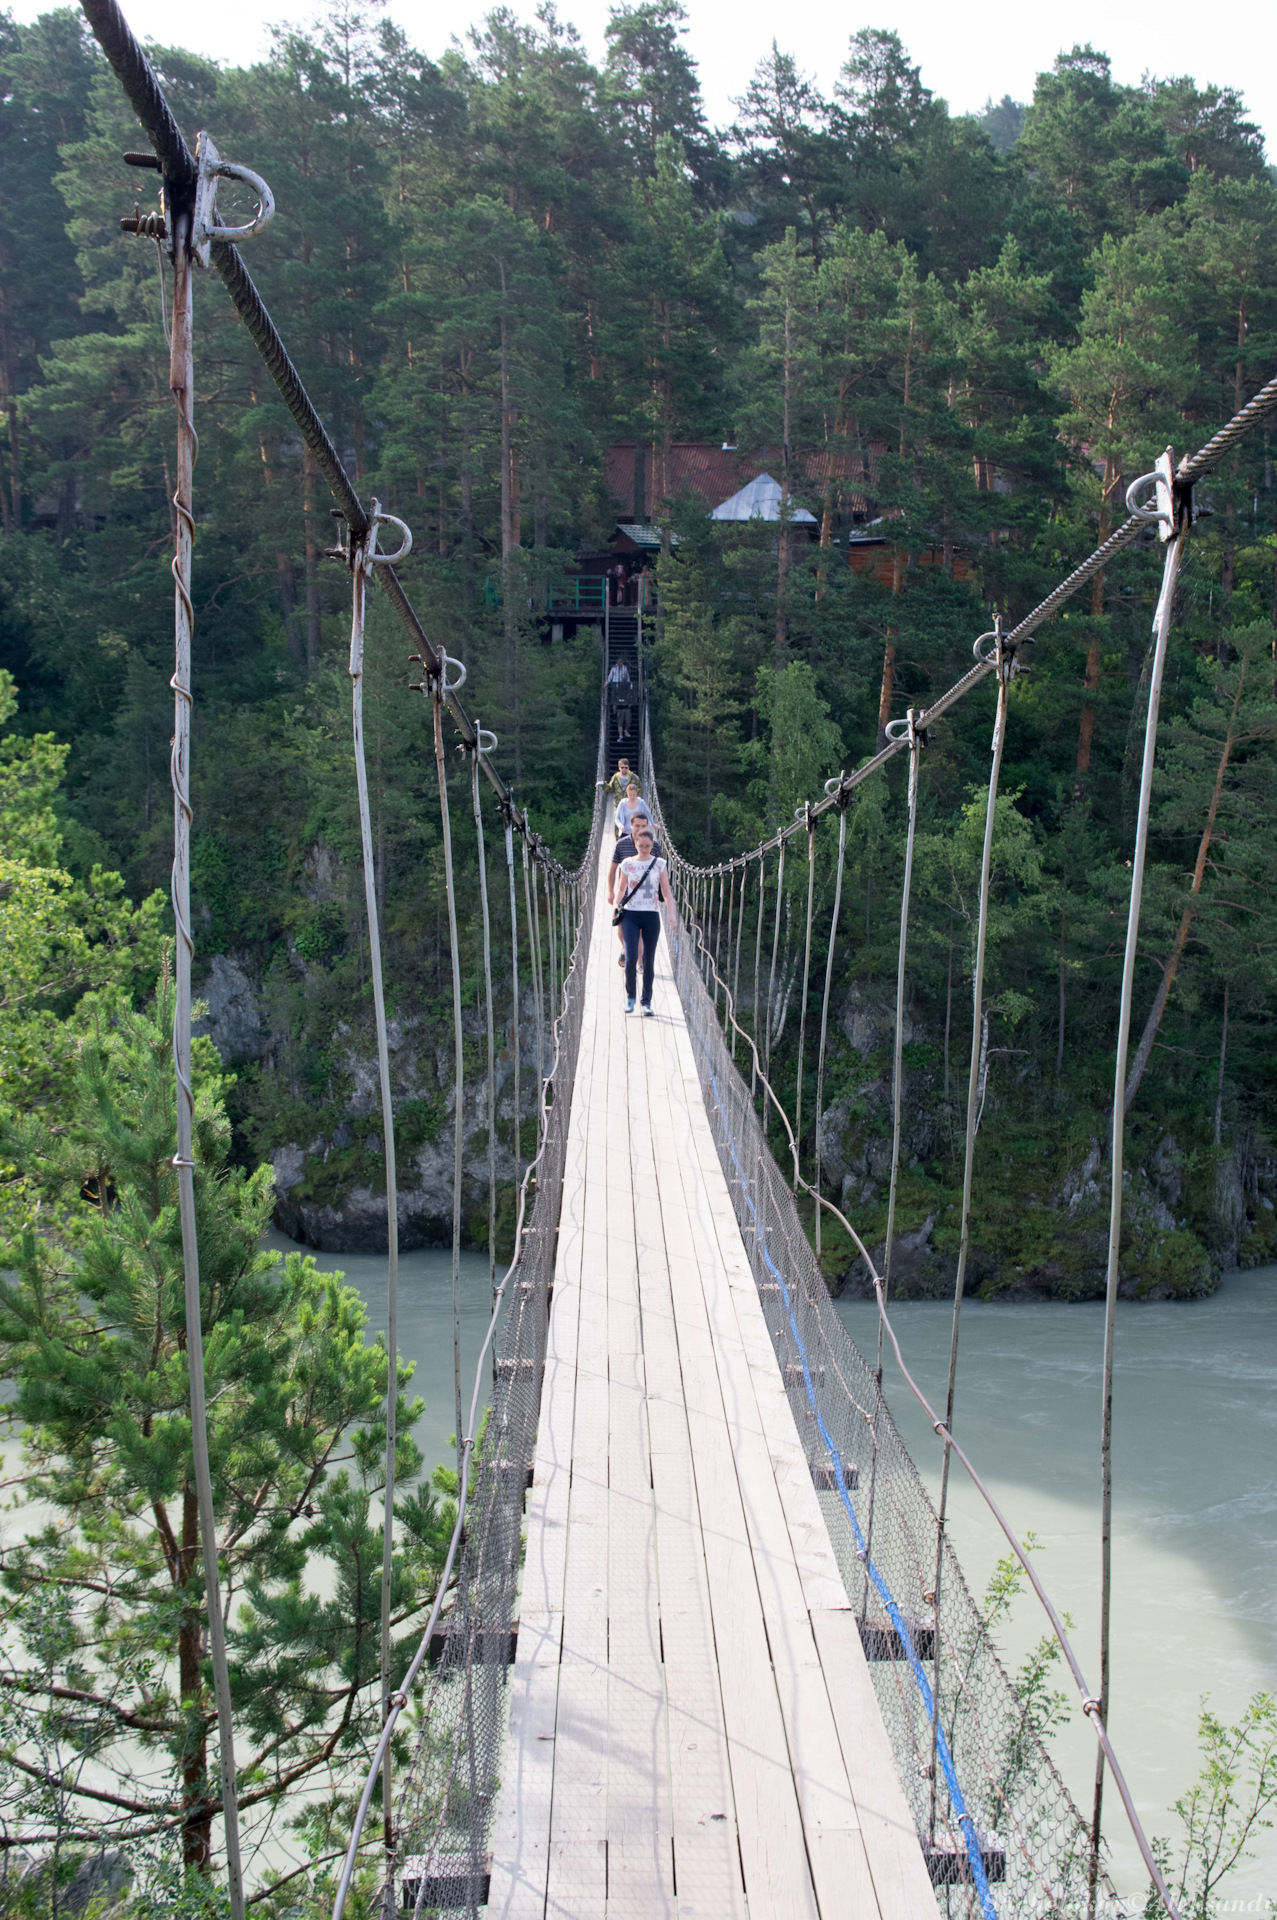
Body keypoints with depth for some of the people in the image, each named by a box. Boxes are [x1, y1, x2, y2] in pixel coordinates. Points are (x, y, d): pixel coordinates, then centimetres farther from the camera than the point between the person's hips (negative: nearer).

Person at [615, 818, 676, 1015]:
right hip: (630, 914, -1)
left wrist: (671, 914, -8)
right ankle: (630, 997, 4)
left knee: (648, 960, 3)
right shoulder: (627, 864, 4)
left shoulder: (659, 864, 4)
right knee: (631, 957, -13)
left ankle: (647, 1001, 12)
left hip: (651, 915, 1)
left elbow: (666, 892, 4)